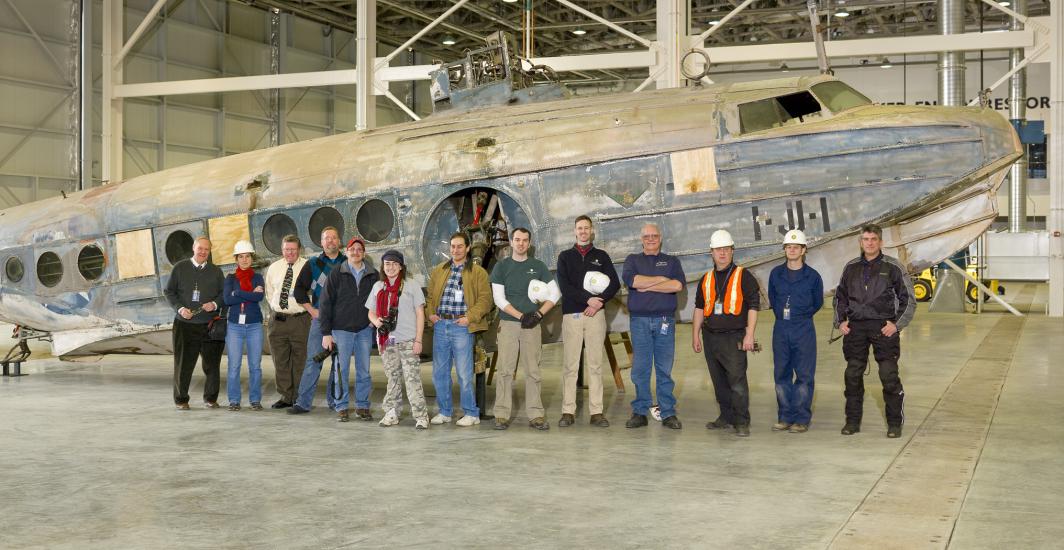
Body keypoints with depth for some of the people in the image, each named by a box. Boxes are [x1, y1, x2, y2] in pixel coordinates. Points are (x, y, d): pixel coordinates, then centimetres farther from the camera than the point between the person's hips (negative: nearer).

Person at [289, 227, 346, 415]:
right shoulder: (313, 264, 6)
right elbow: (299, 289, 7)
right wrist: (312, 310, -2)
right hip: (320, 318, -1)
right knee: (313, 360, -5)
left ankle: (334, 400, 15)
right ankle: (303, 402, -4)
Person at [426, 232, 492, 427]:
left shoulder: (478, 272, 2)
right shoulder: (438, 270, 16)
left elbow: (485, 299, -4)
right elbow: (430, 295, 20)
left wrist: (470, 317, -14)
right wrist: (430, 313, 3)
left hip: (462, 326, -5)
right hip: (440, 325, 5)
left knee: (464, 373, -4)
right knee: (439, 372, 9)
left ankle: (471, 414, 7)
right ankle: (445, 411, 21)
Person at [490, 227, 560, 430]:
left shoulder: (539, 267, 11)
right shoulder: (501, 267, 7)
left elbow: (555, 293, 9)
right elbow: (499, 299, 0)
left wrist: (539, 314, -5)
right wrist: (520, 315, -9)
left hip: (532, 325, 1)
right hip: (508, 324, -1)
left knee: (533, 371, 1)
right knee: (505, 371, -4)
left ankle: (535, 415, 4)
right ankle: (502, 415, -2)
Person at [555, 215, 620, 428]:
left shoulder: (601, 256, 14)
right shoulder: (565, 256, 12)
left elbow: (615, 283, 4)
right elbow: (564, 286, -2)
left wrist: (599, 302, -11)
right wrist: (588, 298, -13)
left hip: (596, 314, 1)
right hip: (571, 315, 0)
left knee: (595, 365, 0)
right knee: (570, 366, -2)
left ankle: (596, 412, 1)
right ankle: (568, 412, 1)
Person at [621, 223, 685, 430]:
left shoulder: (672, 261, 15)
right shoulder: (633, 260, 14)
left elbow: (678, 285, -5)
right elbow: (630, 280, -8)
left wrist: (646, 286, -6)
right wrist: (661, 279, -4)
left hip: (665, 321, 0)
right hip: (639, 320, 0)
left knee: (665, 369, 1)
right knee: (640, 369, -1)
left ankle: (668, 413, 4)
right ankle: (639, 412, 5)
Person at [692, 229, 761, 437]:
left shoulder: (743, 276, -1)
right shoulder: (706, 279, 14)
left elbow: (753, 306, -5)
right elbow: (699, 308, 19)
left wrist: (749, 335, -12)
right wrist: (695, 335, 14)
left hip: (734, 337, -5)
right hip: (711, 337, 5)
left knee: (737, 380, -9)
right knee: (719, 381, 10)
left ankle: (742, 422, -5)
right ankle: (726, 417, 20)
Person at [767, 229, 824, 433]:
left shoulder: (812, 276, -1)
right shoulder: (776, 273, 6)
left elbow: (817, 303, 10)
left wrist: (801, 315, 7)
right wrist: (782, 315, 12)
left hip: (803, 330, -3)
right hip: (781, 329, 3)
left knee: (804, 374, -2)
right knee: (781, 373, 6)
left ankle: (802, 419, 3)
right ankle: (786, 416, 14)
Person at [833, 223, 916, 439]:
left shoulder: (893, 266, 1)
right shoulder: (851, 267, 11)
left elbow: (908, 300, 4)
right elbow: (840, 297, 21)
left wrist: (897, 324, -6)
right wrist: (840, 321, 8)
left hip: (883, 327, -3)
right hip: (855, 327, 3)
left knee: (889, 376, -6)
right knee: (853, 375, 5)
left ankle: (895, 423, 6)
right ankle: (853, 421, 15)